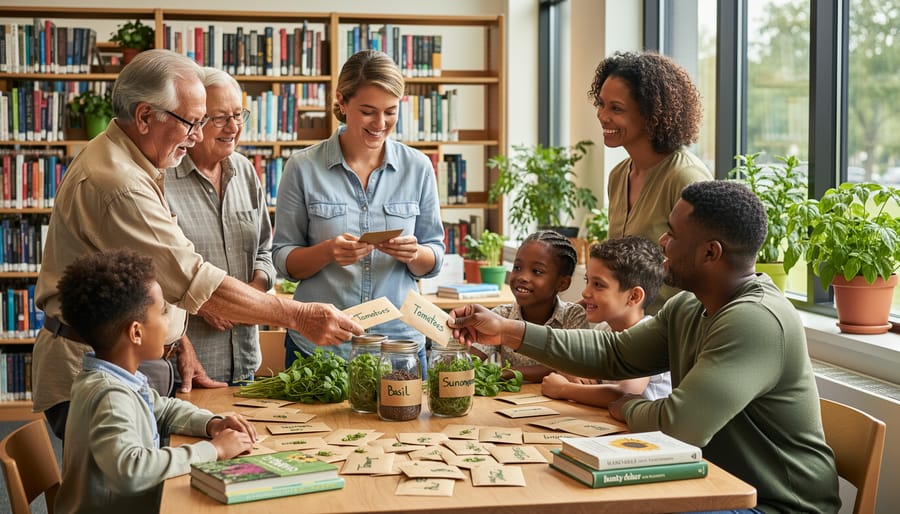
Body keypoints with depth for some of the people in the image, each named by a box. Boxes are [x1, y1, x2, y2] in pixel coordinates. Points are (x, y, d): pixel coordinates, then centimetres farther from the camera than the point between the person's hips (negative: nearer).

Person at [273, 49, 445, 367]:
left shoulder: (418, 167, 1)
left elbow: (434, 262, 6)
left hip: (400, 339, 2)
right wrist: (327, 252, -20)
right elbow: (284, 261, -1)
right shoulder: (303, 168, -4)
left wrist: (414, 254, -16)